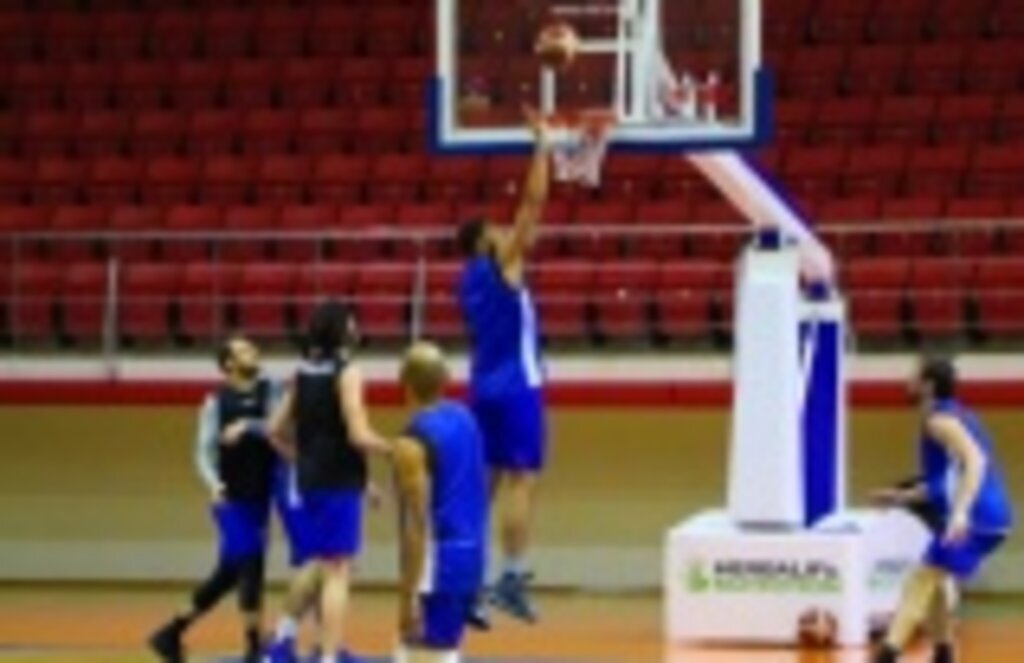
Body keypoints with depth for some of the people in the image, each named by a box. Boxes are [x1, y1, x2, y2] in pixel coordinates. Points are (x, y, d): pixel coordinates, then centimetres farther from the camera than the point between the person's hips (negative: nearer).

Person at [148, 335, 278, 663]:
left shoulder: (269, 392, 3)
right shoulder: (216, 402, -5)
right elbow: (204, 450, -7)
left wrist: (249, 427, -27)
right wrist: (213, 484, -25)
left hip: (259, 498, 5)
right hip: (231, 499, -5)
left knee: (229, 572, 9)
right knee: (250, 564, -12)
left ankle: (172, 632, 22)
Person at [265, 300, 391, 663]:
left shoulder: (303, 373, 8)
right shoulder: (347, 373, -14)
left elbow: (276, 430, 12)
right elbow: (359, 436, -21)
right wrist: (396, 450, -6)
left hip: (311, 480, 8)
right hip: (341, 483, -8)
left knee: (321, 563, 24)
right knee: (337, 571, -4)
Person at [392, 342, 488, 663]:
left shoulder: (412, 443, -18)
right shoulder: (464, 418, 7)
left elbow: (417, 525, -20)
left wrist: (407, 597, -18)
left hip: (439, 564, -9)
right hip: (471, 554, 9)